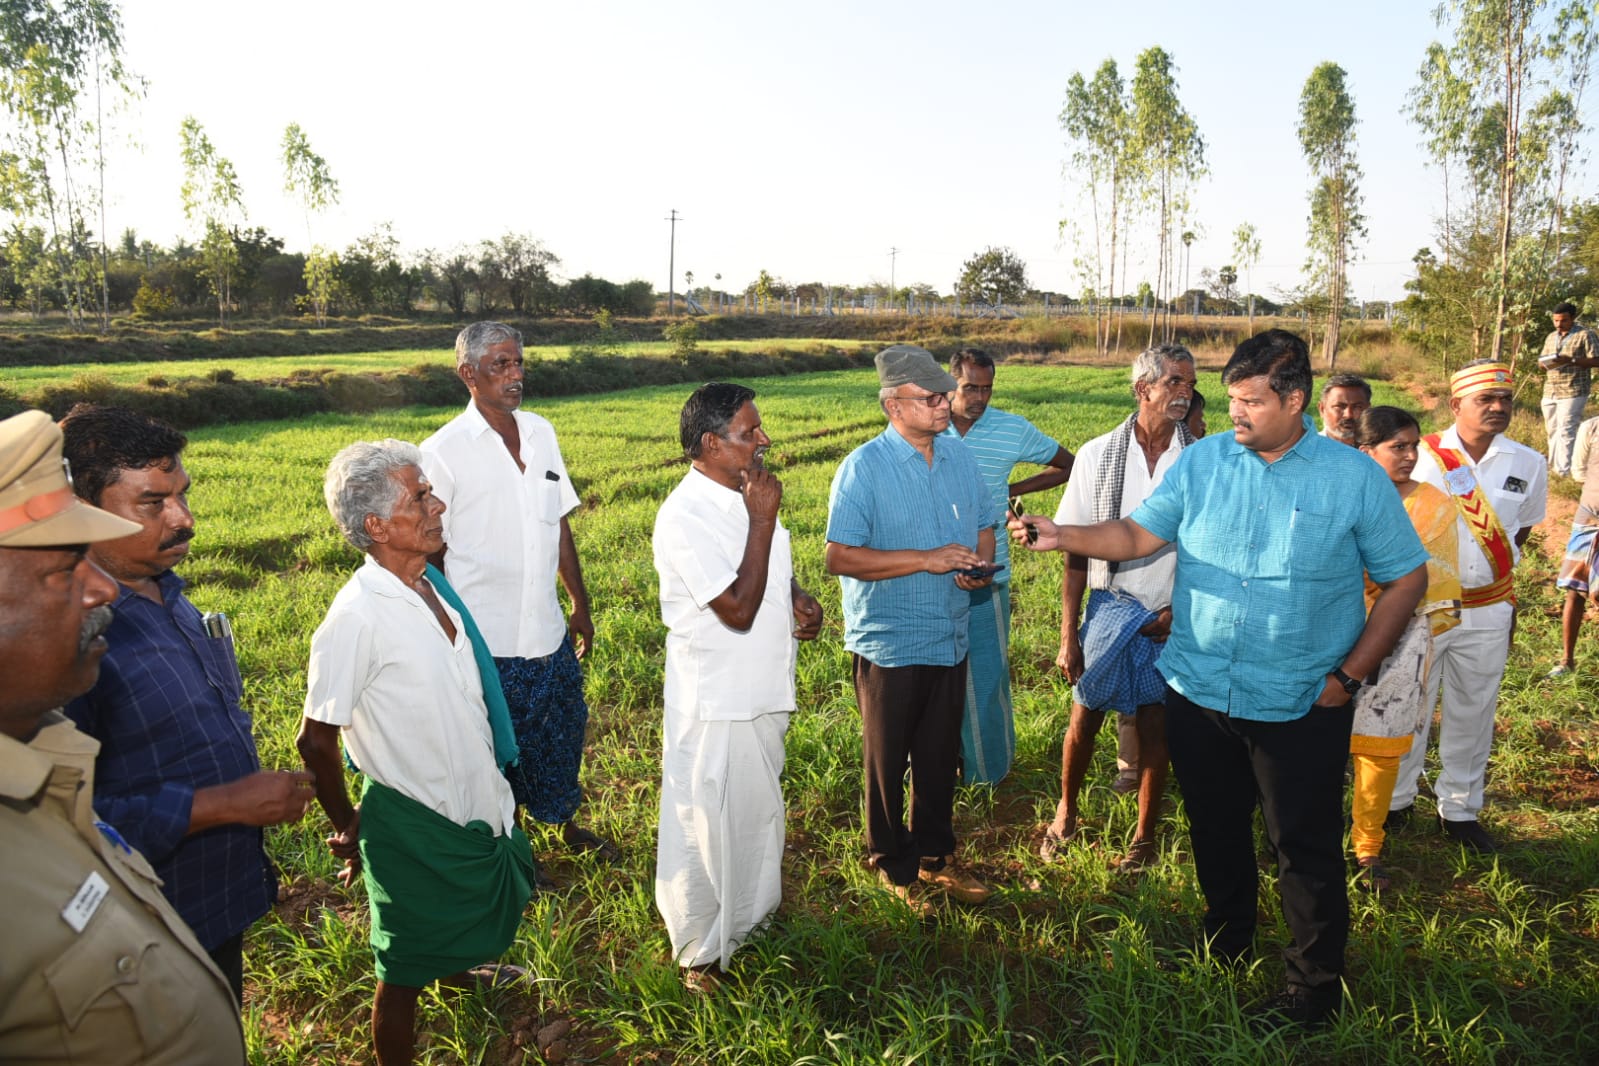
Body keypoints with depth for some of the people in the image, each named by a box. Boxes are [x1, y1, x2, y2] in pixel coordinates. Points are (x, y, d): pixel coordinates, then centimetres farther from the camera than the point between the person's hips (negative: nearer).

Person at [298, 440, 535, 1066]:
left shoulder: (430, 582, -3)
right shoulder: (359, 616, -28)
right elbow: (317, 740, -20)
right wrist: (346, 827, -6)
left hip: (472, 797, 8)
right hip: (413, 819, -8)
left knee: (472, 909, 33)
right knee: (406, 968, 11)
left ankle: (457, 972, 62)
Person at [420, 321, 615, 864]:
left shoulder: (541, 432, 3)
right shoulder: (443, 451, -13)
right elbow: (427, 553, -8)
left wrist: (580, 604, 13)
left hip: (547, 631, 5)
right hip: (485, 639, -5)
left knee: (562, 732, 21)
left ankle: (566, 823, 45)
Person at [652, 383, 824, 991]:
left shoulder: (746, 495, 3)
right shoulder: (685, 518, -25)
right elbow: (738, 609, -29)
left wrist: (801, 599, -3)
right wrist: (763, 520, -27)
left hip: (762, 694, 9)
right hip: (716, 706, -9)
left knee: (759, 810, 25)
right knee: (707, 827, 8)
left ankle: (751, 914, 48)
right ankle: (701, 951, 29)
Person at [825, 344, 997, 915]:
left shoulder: (959, 456, 4)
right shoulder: (864, 467, -16)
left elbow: (984, 522, 16)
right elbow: (840, 556, -22)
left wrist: (982, 562, -7)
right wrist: (926, 559, -26)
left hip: (950, 638, 6)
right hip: (888, 644, -6)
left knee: (940, 758, 19)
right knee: (887, 762, 11)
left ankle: (935, 855, 38)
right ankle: (894, 866, 30)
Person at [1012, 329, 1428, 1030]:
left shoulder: (1355, 478, -8)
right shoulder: (1201, 460, -2)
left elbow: (1406, 578, -2)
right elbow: (1137, 535, -2)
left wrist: (1350, 674, -7)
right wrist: (1059, 536, -18)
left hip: (1299, 708, -3)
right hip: (1198, 694, 3)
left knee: (1306, 849, 8)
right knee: (1216, 831, 20)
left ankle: (1315, 989, 29)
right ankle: (1226, 943, 44)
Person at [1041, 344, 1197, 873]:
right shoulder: (1099, 455, -4)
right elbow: (1077, 552, -2)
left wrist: (1181, 611, -8)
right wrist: (1068, 636, -4)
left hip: (1172, 617, 0)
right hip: (1109, 607, 1)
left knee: (1154, 729, 9)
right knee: (1084, 718, 10)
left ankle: (1145, 835, 29)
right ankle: (1066, 813, 34)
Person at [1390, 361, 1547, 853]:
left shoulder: (1528, 464, 0)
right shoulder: (1421, 457, -10)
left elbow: (1521, 529, 15)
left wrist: (1498, 583, 12)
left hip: (1487, 612, 3)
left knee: (1474, 714, 13)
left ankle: (1460, 809, 30)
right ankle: (1396, 802, 25)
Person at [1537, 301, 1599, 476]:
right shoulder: (1551, 337, 17)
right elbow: (1542, 361, 21)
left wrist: (1571, 360, -22)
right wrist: (1544, 363, -3)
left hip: (1573, 392, -6)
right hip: (1550, 391, 6)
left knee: (1565, 432, -10)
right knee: (1552, 431, 11)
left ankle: (1563, 471, -9)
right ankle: (1553, 465, 21)